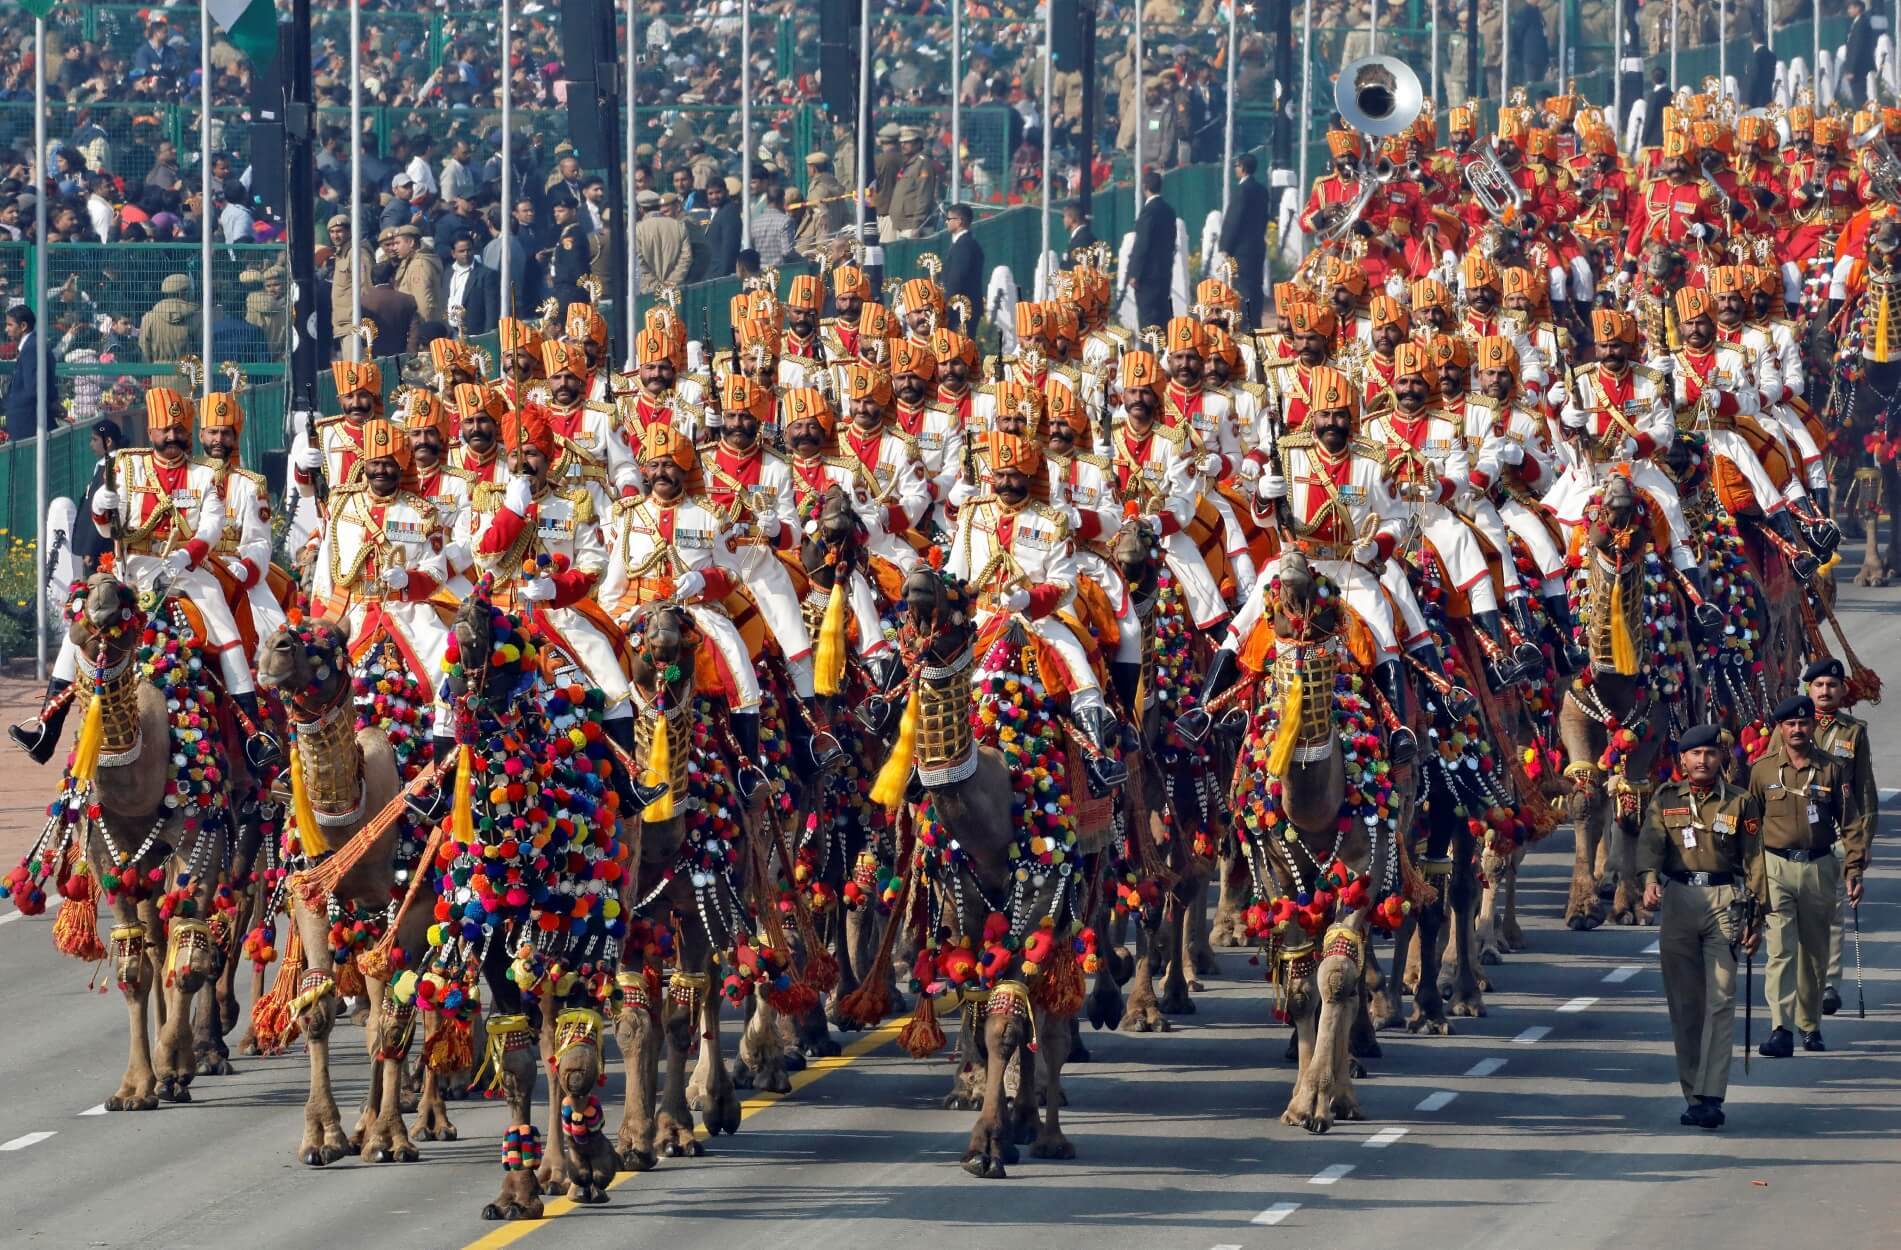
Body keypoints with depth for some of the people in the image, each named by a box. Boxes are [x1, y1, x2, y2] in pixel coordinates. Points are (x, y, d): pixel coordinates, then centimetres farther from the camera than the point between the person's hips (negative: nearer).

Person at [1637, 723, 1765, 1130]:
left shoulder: (1741, 802, 7)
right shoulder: (1665, 800, 9)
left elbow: (1754, 861, 6)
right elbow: (1650, 841, -7)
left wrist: (1755, 918, 0)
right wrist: (1649, 880, -28)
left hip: (1724, 901, -2)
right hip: (1677, 899, 2)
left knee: (1720, 999, -11)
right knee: (1683, 1001, 4)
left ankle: (1711, 1097, -16)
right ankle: (1692, 1092, 12)